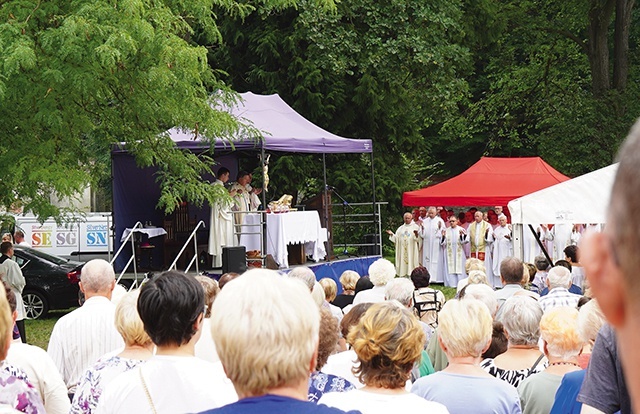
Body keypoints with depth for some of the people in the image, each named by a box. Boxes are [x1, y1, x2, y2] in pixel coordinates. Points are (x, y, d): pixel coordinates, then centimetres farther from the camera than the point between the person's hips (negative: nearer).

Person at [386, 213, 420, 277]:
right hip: (402, 250, 4)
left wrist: (416, 234, -28)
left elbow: (419, 238, -7)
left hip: (412, 250, -4)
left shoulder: (415, 227, 4)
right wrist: (392, 234, -5)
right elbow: (396, 238, 12)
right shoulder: (401, 228, 17)